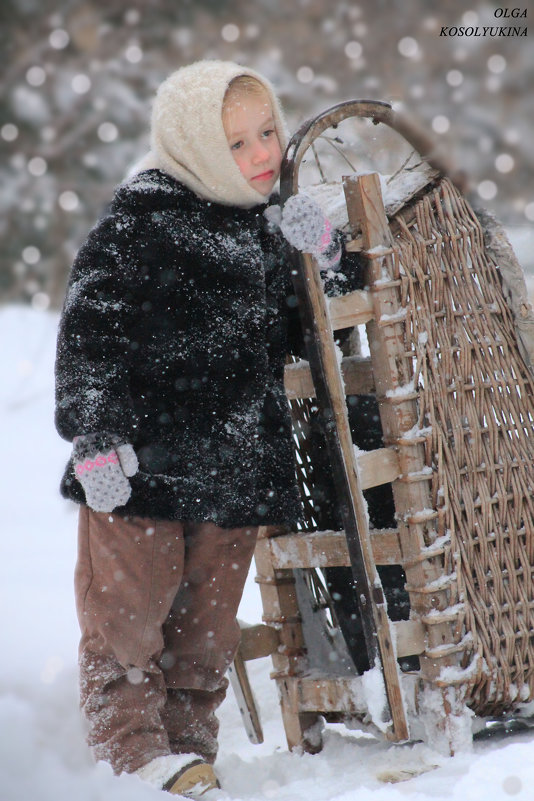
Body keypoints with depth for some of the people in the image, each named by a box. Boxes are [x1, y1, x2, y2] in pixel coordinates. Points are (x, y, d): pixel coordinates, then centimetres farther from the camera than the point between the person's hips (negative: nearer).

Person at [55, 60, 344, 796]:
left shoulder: (269, 229, 12)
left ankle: (188, 742, 23)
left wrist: (324, 259, 2)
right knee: (128, 611, 0)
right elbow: (90, 331, -12)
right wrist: (96, 437, -17)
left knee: (207, 623, 13)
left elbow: (296, 334, 21)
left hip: (237, 466, 6)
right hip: (144, 462, -6)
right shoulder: (140, 223, -11)